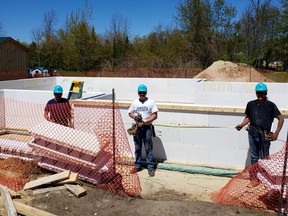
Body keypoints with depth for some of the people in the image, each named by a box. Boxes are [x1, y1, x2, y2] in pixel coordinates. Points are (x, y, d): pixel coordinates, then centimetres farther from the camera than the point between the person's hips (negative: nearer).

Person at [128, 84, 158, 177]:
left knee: (149, 148, -1)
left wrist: (144, 122, -17)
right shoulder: (134, 102, 7)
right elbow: (130, 113, 13)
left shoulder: (151, 102, -4)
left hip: (147, 127, -3)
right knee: (137, 148, 11)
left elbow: (155, 115, -8)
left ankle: (150, 167, 5)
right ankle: (137, 165, 23)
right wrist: (135, 116, -10)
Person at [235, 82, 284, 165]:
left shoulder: (270, 105, -8)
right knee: (254, 157, 16)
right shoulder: (251, 104, 3)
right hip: (252, 134, 4)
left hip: (264, 136, -4)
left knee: (263, 158, 2)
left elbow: (281, 118, -7)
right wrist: (241, 125, -2)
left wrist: (276, 133, -14)